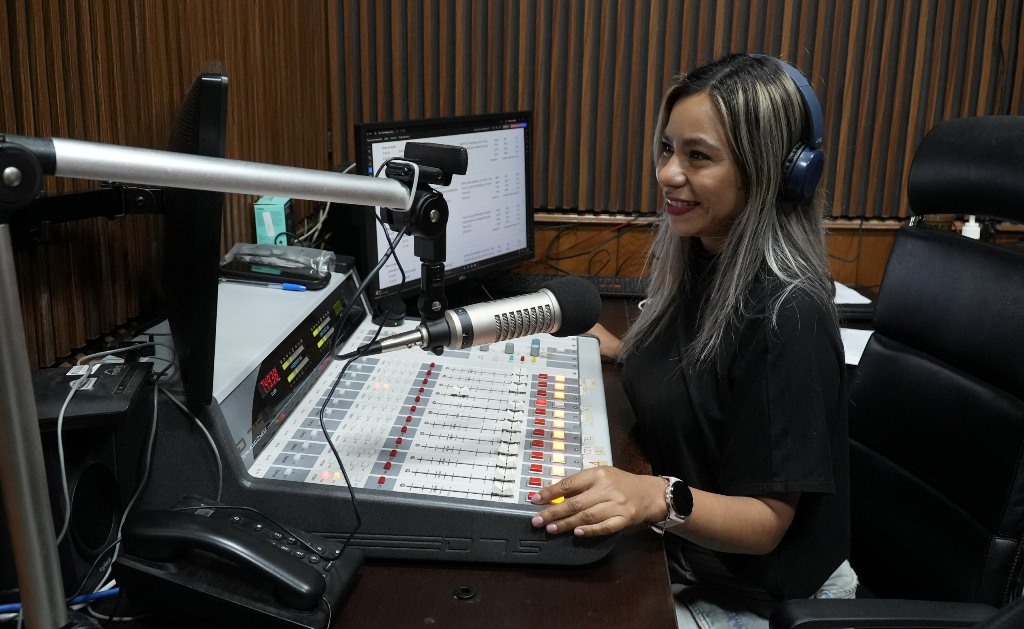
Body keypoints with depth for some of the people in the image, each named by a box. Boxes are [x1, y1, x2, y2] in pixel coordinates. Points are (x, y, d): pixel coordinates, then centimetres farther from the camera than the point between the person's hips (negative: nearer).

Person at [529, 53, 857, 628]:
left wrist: (658, 497, -38)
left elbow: (767, 520, -22)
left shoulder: (786, 315, -26)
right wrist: (619, 351, 3)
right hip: (674, 550, 7)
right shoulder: (697, 260, -2)